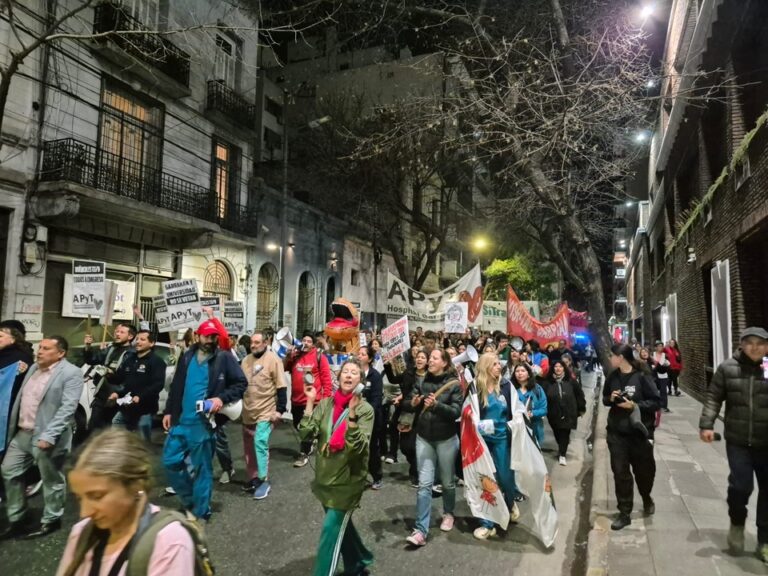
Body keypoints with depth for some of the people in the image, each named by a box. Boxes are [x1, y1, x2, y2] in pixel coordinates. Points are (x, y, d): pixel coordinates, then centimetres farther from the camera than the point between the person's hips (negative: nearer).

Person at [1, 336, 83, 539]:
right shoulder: (34, 367, 11)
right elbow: (21, 398, 19)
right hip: (22, 433, 8)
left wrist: (49, 436, -27)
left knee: (51, 480, 6)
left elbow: (67, 408, -22)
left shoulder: (71, 373, -16)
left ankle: (51, 520, 25)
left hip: (46, 436, -8)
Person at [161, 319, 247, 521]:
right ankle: (190, 498, 33)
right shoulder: (187, 357, 8)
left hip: (204, 424, -5)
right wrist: (168, 412, 13)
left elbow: (241, 383, -7)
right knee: (170, 462, 11)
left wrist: (222, 398, -20)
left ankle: (201, 512, 21)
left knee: (201, 469, 5)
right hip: (180, 421, 5)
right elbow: (175, 387, 15)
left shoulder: (224, 358, -7)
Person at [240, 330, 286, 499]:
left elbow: (281, 387, -12)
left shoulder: (273, 359, -11)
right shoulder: (246, 360, 8)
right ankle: (253, 477, 28)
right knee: (249, 446, 13)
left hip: (265, 411, -7)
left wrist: (280, 409, -16)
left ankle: (263, 480, 0)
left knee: (260, 443, -12)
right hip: (248, 412, 7)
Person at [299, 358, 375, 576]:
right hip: (325, 477, 5)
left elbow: (359, 447, -24)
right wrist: (310, 403, -15)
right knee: (341, 526, 21)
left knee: (331, 530, -5)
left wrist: (352, 414, -35)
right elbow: (306, 434, -11)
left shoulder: (365, 409, -12)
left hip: (348, 480, -5)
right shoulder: (325, 404, -2)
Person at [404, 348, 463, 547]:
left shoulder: (454, 384, -8)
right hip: (424, 438, 2)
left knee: (447, 481, 16)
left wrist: (436, 405, -30)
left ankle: (448, 514, 41)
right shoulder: (422, 382, -1)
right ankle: (420, 530, -1)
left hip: (446, 439, -2)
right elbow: (406, 403, 2)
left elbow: (456, 411, -16)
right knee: (424, 484, -2)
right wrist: (413, 403, -20)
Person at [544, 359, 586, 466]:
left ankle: (562, 455, 1)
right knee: (557, 433, 12)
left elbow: (579, 395, 4)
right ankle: (562, 449, 36)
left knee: (565, 433, -4)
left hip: (568, 413, -1)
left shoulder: (571, 381, -4)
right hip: (554, 413, 1)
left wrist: (581, 409, 7)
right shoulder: (548, 382, -4)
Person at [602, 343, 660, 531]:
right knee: (620, 473, 3)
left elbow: (655, 402, -12)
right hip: (616, 433, 3)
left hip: (640, 432, -3)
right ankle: (624, 513, 14)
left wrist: (634, 405, -22)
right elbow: (605, 399, 13)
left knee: (644, 471, 16)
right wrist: (610, 398, -9)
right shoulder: (612, 377, 1)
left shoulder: (641, 377, -14)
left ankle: (647, 499, 46)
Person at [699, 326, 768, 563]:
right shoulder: (728, 368, -1)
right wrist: (706, 424, -7)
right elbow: (713, 397, 1)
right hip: (738, 440, -1)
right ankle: (737, 523, 23)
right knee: (740, 485, -8)